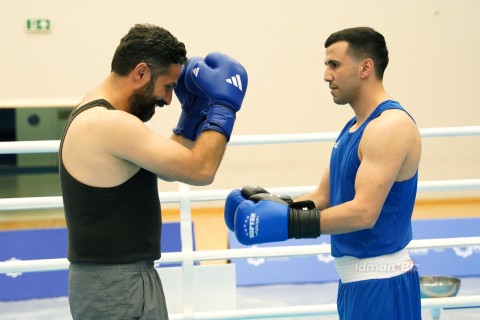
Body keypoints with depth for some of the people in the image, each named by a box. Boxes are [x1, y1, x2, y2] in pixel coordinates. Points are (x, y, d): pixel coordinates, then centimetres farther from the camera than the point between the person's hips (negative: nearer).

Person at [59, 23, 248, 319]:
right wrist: (224, 105, -11)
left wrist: (195, 111, 11)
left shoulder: (96, 115, 11)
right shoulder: (109, 124, -22)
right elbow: (200, 170, -21)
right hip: (117, 286, -10)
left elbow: (171, 166, 19)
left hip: (111, 279, 10)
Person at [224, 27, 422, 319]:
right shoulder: (352, 127, 13)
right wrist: (276, 205, -4)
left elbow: (364, 212, -26)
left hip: (380, 283, -9)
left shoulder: (391, 125, -18)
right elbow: (324, 197, 13)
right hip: (355, 277, 9)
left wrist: (290, 222, -27)